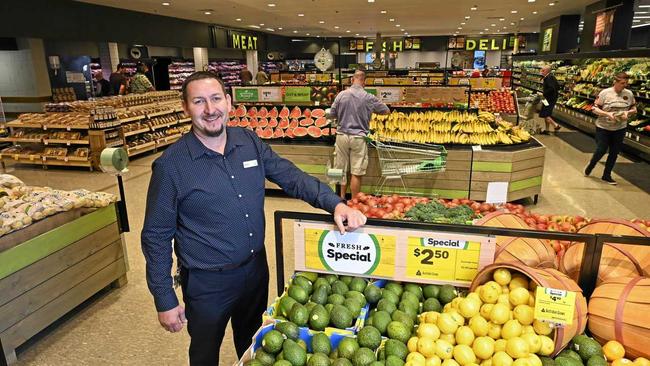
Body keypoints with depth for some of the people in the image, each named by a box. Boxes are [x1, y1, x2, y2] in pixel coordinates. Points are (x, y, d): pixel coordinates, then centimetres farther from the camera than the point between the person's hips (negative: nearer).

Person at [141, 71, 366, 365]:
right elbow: (156, 237, -11)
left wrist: (336, 203, -20)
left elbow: (292, 177, -4)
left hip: (256, 269, 4)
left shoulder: (249, 142, -5)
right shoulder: (170, 166, -18)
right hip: (207, 283, -3)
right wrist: (164, 300, -9)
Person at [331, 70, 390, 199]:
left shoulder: (341, 95, -4)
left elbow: (332, 114, 4)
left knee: (342, 170, 13)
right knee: (356, 173, 3)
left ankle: (342, 198, 24)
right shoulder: (369, 98, -7)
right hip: (358, 137, -2)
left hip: (342, 135, 3)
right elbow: (387, 111, 6)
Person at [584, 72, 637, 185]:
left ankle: (607, 175, 24)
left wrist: (628, 112, -13)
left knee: (614, 152, 10)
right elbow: (595, 109, -10)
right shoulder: (605, 93, -12)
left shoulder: (629, 94, -2)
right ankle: (590, 165, 32)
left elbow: (634, 109, 9)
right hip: (603, 128, -4)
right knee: (601, 150, 1)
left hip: (620, 129, 4)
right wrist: (607, 114, -24)